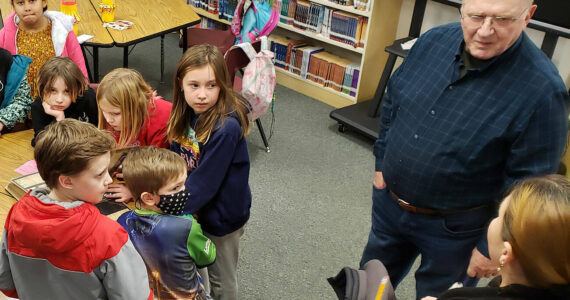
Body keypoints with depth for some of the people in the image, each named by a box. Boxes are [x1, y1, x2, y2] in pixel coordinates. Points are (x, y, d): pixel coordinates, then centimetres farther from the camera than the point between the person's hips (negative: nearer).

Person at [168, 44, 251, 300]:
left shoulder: (226, 128, -33)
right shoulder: (186, 113, -9)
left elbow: (204, 182, -29)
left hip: (221, 212, -7)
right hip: (198, 205, 7)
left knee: (221, 278, 18)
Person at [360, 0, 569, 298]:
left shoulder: (542, 90, -24)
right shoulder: (432, 41, -8)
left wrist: (492, 248, -12)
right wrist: (382, 162, 10)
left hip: (453, 228, -4)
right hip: (388, 203, 5)